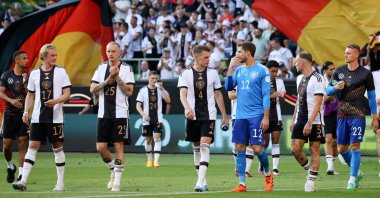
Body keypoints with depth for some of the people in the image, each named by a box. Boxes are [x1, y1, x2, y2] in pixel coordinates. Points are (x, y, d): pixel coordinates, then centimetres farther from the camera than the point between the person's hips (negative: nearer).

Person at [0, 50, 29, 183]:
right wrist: (11, 100, -17)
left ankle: (21, 174, -6)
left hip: (23, 114, 0)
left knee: (22, 142, -8)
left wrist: (25, 83, -15)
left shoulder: (28, 76, 4)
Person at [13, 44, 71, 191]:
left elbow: (67, 94, -2)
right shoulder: (35, 74, 8)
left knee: (57, 147, 3)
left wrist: (55, 101, -20)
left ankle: (60, 183, 10)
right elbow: (30, 95, 16)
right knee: (32, 146, -5)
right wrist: (26, 111, 3)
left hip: (55, 117, -2)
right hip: (37, 117, 2)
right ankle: (23, 181, -10)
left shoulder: (61, 72, 1)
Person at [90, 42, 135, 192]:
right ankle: (113, 170, 25)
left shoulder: (126, 69, -2)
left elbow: (129, 91, -8)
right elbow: (92, 89, 2)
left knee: (118, 146, -4)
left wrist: (117, 78, -16)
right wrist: (108, 80, -10)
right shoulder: (101, 68, 9)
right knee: (101, 147, 0)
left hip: (120, 113, -4)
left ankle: (117, 181, 1)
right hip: (103, 113, 4)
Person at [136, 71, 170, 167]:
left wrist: (162, 89, -18)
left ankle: (156, 160, -18)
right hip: (147, 120, 1)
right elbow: (138, 106, 1)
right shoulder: (143, 90, 2)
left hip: (158, 119, -1)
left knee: (157, 138, -14)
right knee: (148, 139, 7)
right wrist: (144, 115, -15)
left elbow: (168, 101, -9)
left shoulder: (160, 89, 4)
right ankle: (149, 160, 24)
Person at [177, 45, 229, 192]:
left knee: (205, 146, -15)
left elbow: (218, 95, 12)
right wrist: (187, 108, -32)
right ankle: (203, 181, 20)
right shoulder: (186, 74, 0)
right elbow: (183, 94, -12)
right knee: (196, 148, 8)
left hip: (209, 116, -1)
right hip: (193, 116, 1)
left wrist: (224, 116, 13)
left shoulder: (213, 73, 5)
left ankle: (200, 182, -21)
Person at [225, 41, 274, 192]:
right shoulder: (239, 70, 12)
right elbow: (228, 87, 4)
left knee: (257, 148, -8)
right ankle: (242, 183, 3)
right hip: (240, 116, 5)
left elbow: (266, 95, -6)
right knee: (240, 148, 0)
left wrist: (266, 117, -11)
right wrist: (231, 67, -3)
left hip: (256, 116, -5)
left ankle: (268, 174, 18)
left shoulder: (262, 70, -5)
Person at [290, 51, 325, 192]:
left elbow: (317, 104, -18)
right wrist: (293, 120, 18)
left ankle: (311, 181, 3)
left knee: (314, 150, -1)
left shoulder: (317, 79, -13)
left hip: (314, 121, -7)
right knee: (295, 149, -1)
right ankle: (310, 170, 20)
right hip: (300, 120, 7)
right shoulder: (300, 78, 14)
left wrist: (309, 123, -23)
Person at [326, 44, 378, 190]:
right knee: (342, 148, 6)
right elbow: (328, 91, 11)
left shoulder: (366, 74, -2)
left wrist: (374, 117, 4)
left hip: (358, 116, -4)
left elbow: (371, 96, 4)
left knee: (355, 146, -10)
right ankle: (357, 172, 28)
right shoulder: (339, 71, 8)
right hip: (342, 116, 4)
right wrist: (335, 87, -13)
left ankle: (352, 179, -5)